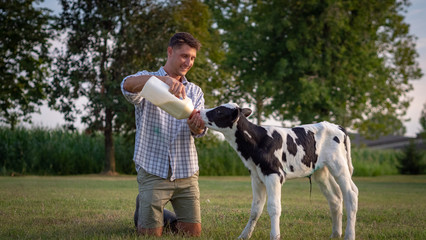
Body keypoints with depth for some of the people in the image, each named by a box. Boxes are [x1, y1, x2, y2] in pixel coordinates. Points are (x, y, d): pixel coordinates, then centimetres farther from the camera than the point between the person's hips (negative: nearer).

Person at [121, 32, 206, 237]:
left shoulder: (195, 92, 13)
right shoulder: (147, 81, 1)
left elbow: (200, 130, -4)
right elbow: (128, 85, -26)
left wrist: (197, 126, -31)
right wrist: (164, 79, -43)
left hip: (186, 173, 4)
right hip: (153, 171, -4)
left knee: (193, 232, 2)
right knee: (151, 233, -4)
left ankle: (168, 217, 33)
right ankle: (142, 208, 28)